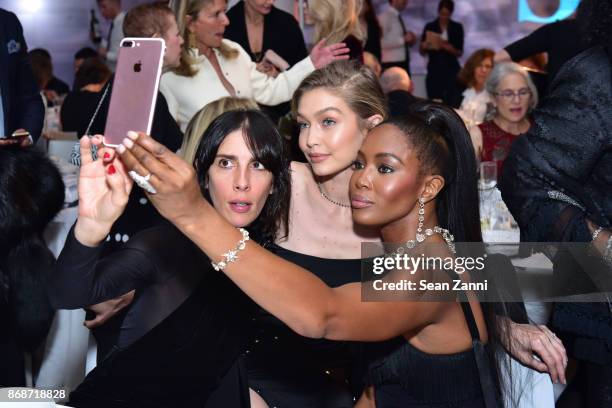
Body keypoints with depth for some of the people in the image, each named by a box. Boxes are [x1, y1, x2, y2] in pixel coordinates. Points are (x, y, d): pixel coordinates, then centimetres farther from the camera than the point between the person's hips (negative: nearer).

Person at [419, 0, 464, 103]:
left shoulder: (457, 27, 6)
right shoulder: (430, 27, 5)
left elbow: (460, 53, 3)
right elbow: (421, 51, 5)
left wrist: (451, 49, -17)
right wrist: (424, 46, -17)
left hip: (451, 70, 0)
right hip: (434, 70, 0)